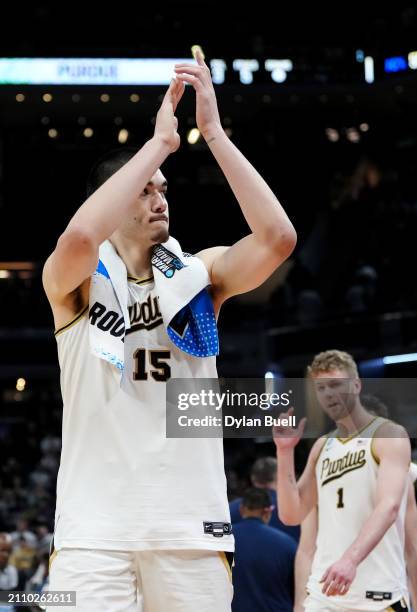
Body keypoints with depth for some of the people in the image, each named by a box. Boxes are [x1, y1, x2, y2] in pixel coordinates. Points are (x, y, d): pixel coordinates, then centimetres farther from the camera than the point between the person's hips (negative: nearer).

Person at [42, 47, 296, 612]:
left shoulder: (198, 273, 9)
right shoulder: (75, 281, 3)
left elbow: (278, 238, -9)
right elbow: (79, 237, -21)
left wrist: (213, 131, -11)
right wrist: (160, 140, -16)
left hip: (191, 524, 2)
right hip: (95, 528, -2)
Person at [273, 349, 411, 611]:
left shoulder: (389, 435, -4)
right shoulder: (322, 446, 16)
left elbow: (389, 506, -20)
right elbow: (292, 515, 14)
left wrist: (351, 559, -34)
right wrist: (285, 452, 3)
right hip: (325, 590, 6)